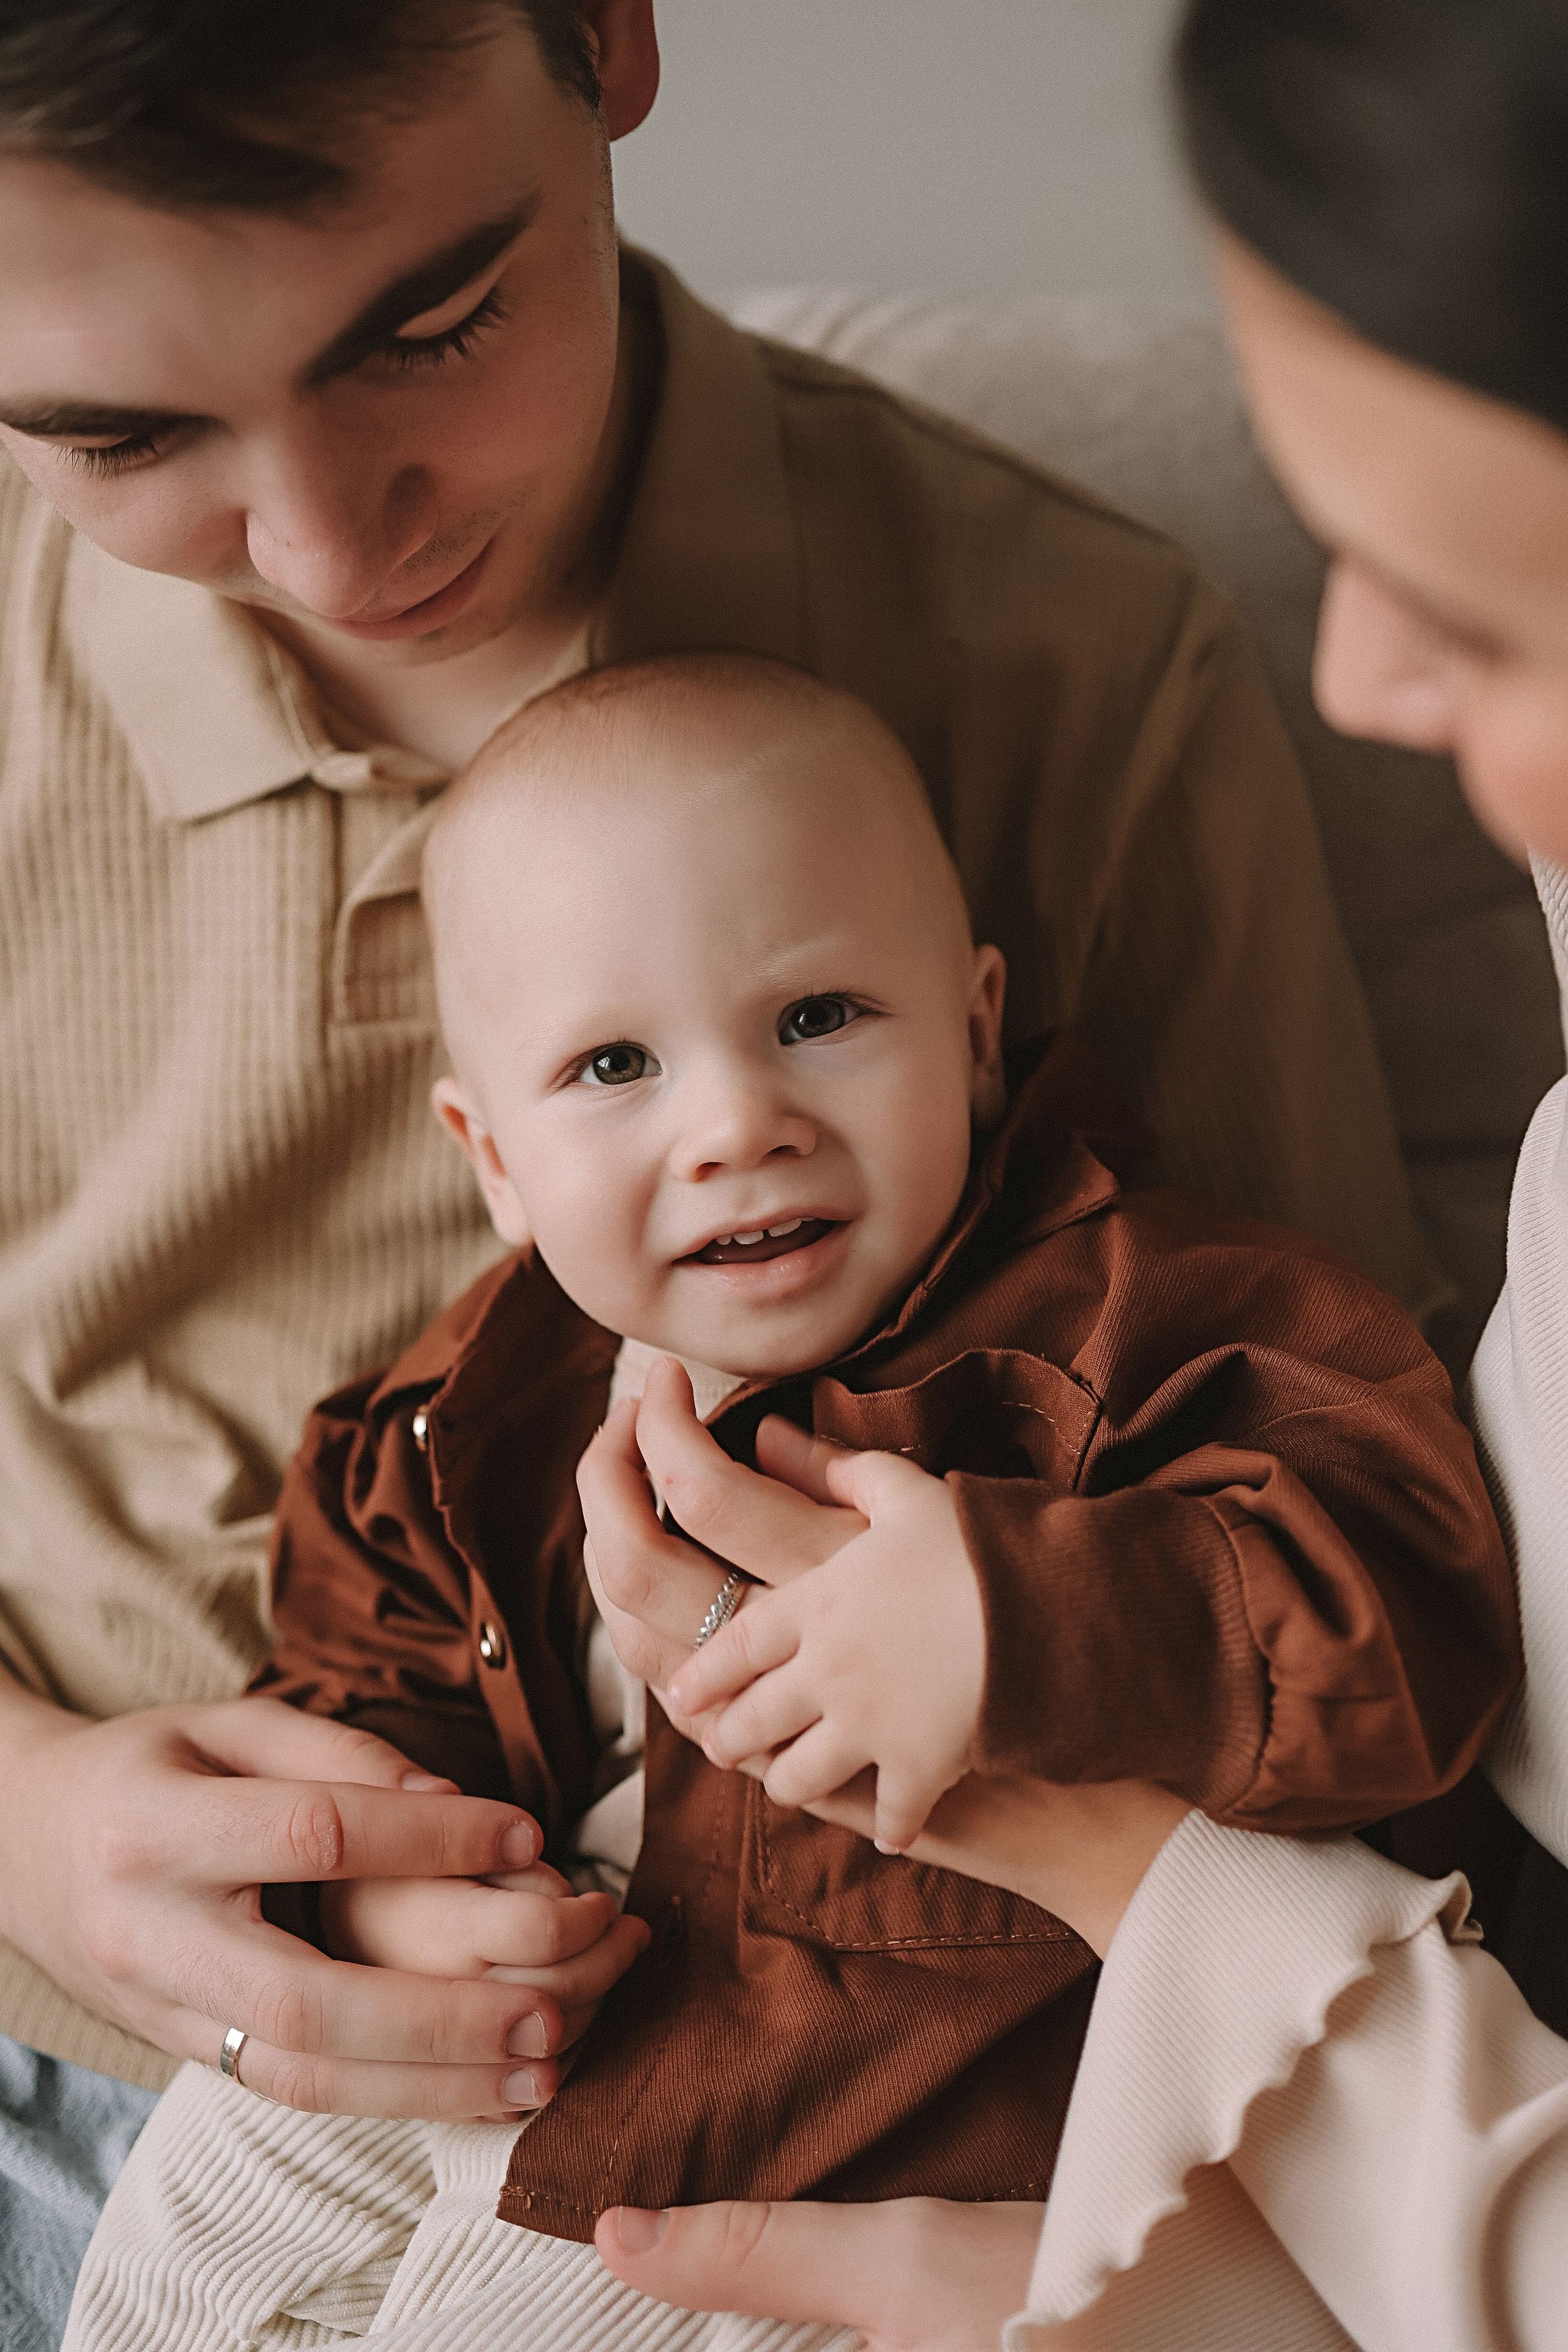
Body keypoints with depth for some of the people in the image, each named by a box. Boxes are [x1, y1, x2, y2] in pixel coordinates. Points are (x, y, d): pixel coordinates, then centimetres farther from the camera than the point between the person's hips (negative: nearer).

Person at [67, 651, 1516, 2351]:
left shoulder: (1111, 1322, -18)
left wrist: (1021, 1619, -42)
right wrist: (372, 1872, -10)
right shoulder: (491, 1408, 0)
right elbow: (368, 1665, 12)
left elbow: (1414, 1606, -28)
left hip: (881, 2167, -5)